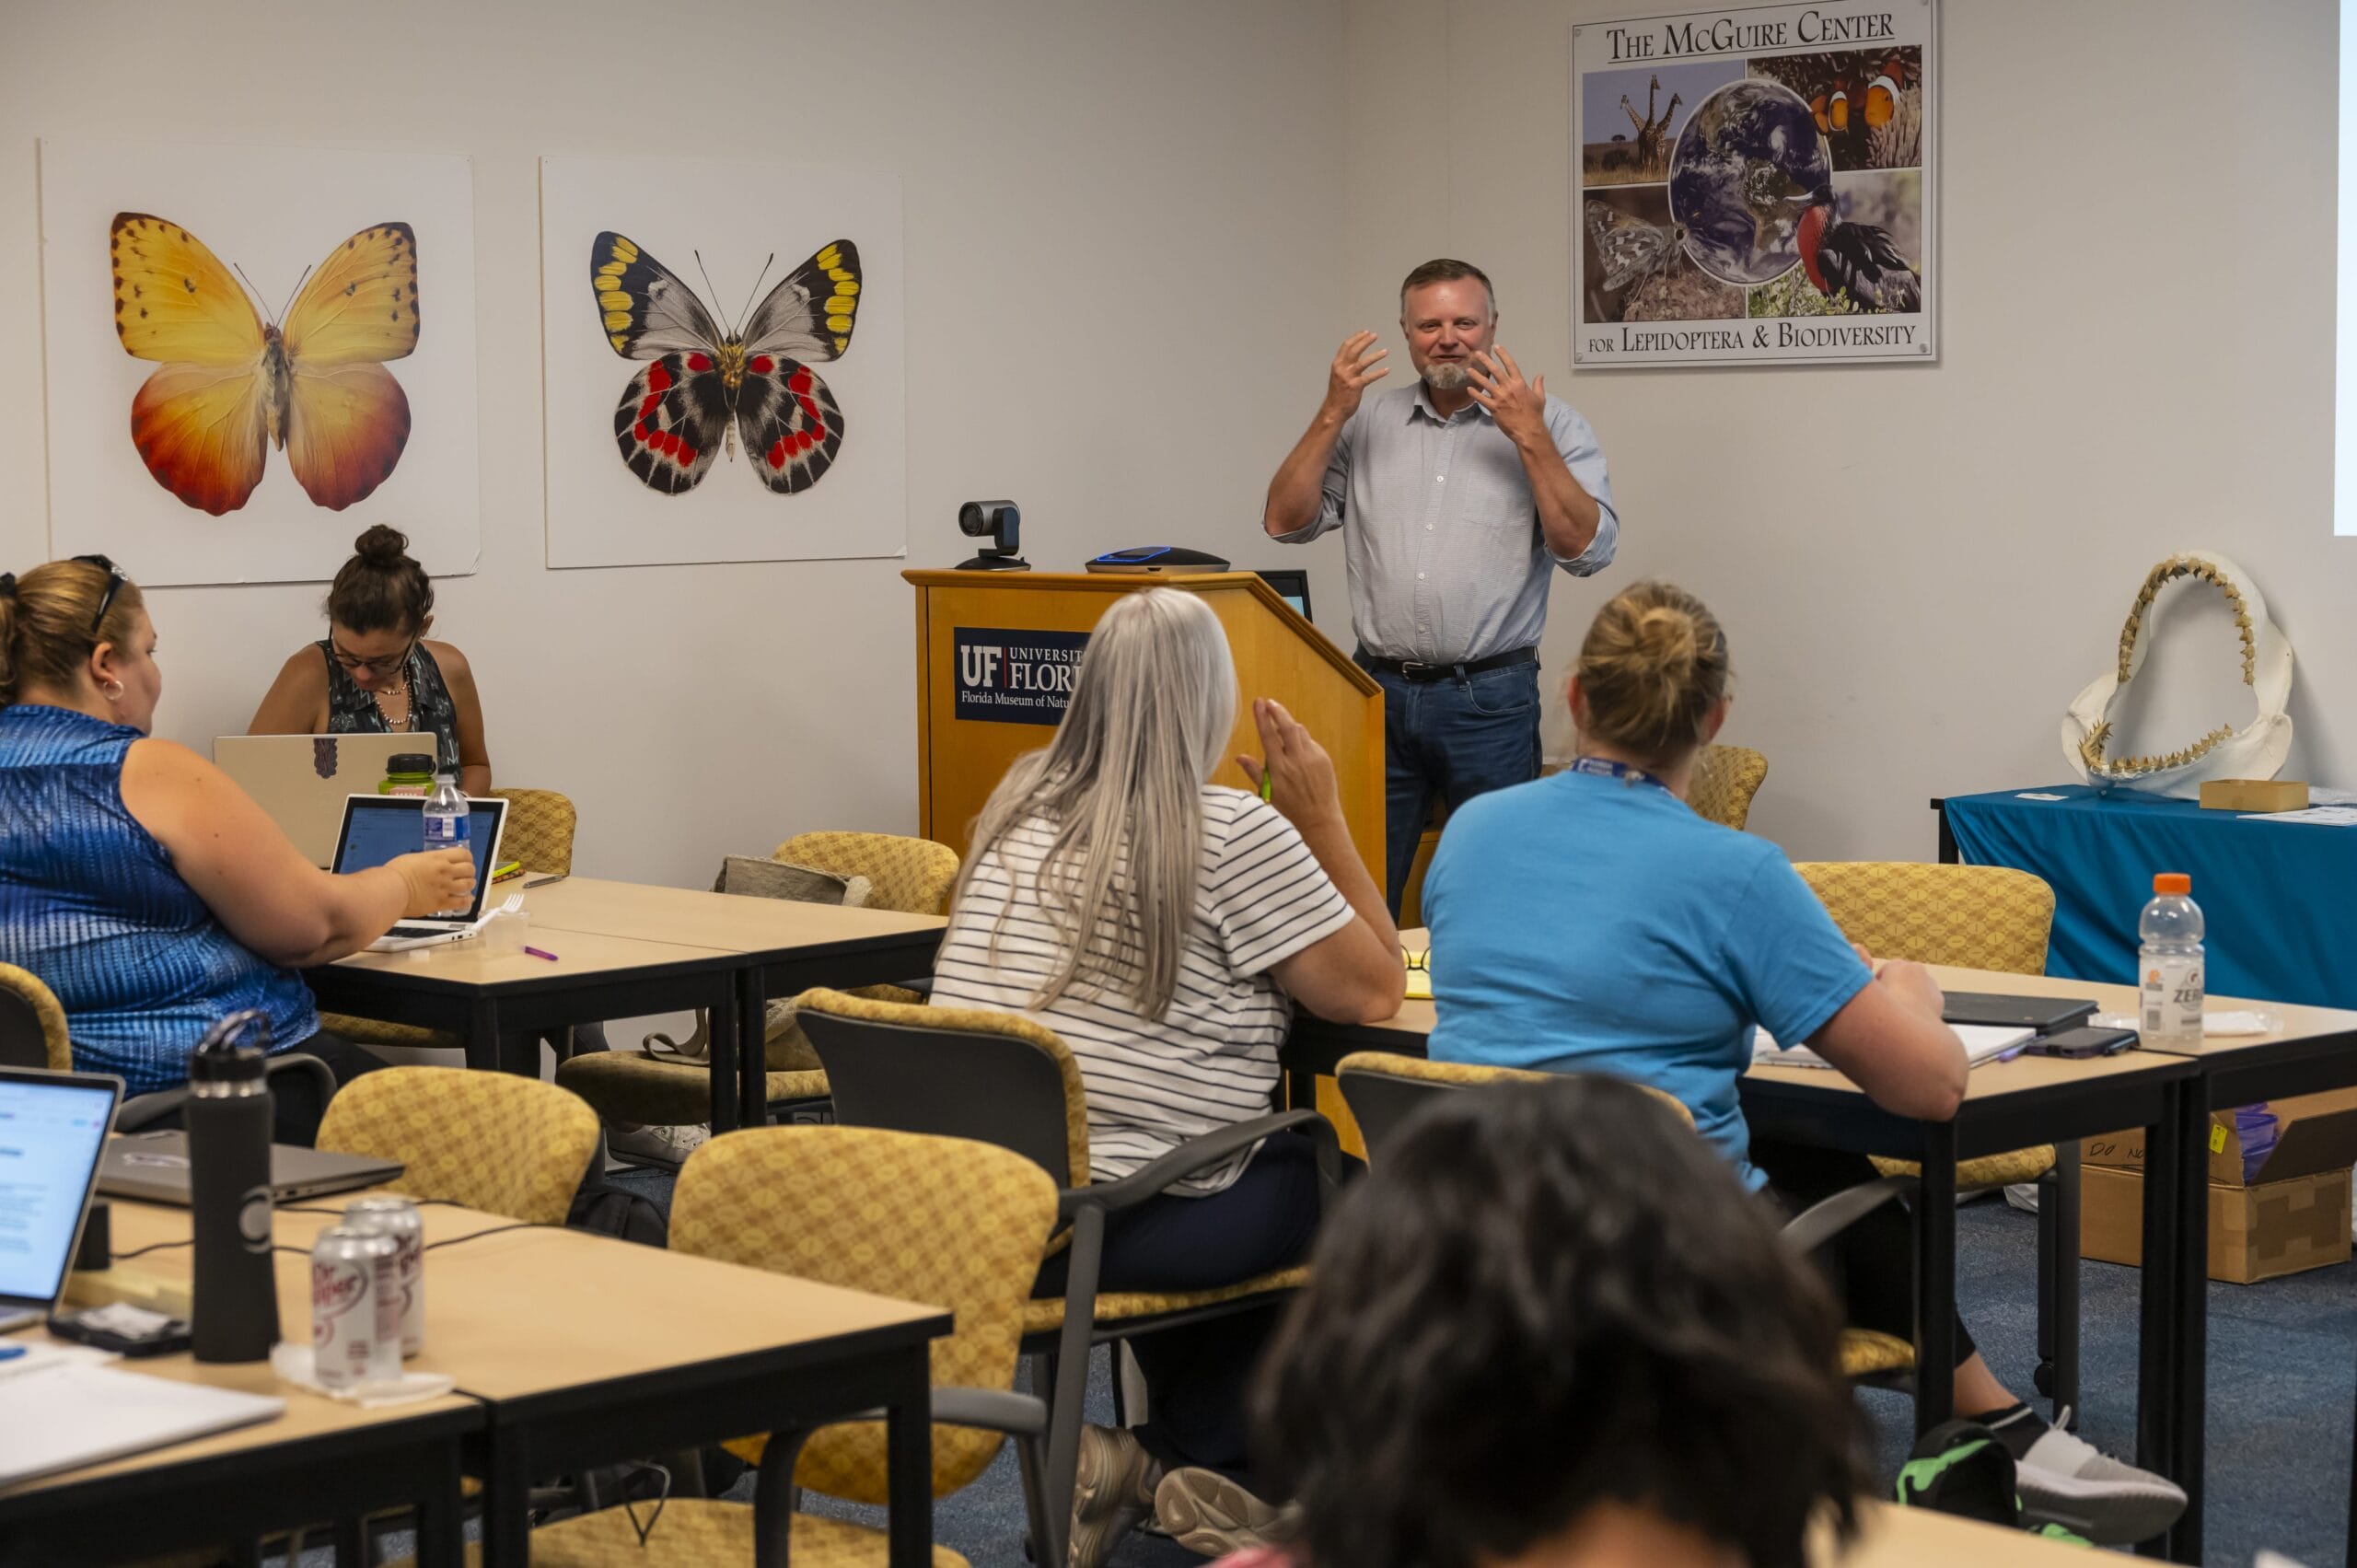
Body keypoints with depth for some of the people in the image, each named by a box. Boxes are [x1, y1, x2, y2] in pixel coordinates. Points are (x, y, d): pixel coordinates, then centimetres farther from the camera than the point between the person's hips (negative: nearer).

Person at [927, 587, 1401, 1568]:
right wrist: (1323, 823, 1)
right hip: (1111, 1226, -7)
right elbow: (1372, 991, -5)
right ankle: (1189, 1456, 21)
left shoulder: (1018, 808, 11)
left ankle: (1178, 1465, 30)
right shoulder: (1232, 833, -11)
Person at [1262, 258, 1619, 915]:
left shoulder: (1551, 425, 2)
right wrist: (1332, 414, -5)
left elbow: (1587, 549, -9)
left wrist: (1529, 437, -15)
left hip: (1490, 696, -2)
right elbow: (1285, 521, 5)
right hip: (1380, 690, 3)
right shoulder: (1367, 422, 10)